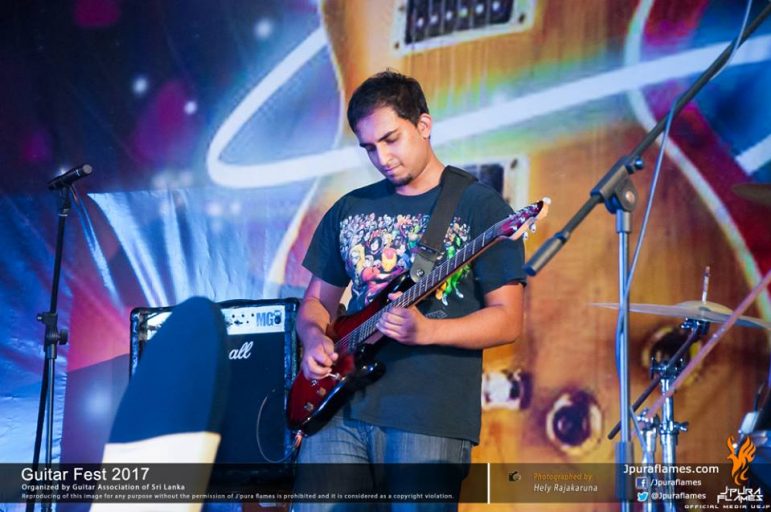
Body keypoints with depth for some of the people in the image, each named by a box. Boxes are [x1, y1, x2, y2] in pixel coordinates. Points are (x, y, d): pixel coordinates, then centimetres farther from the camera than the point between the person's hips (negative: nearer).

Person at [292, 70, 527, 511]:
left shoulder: (479, 206, 0)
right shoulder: (350, 209, 15)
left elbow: (508, 320, -5)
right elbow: (318, 300, 22)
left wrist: (427, 332, -19)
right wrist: (315, 338, -1)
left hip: (433, 418, -4)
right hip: (342, 408, 4)